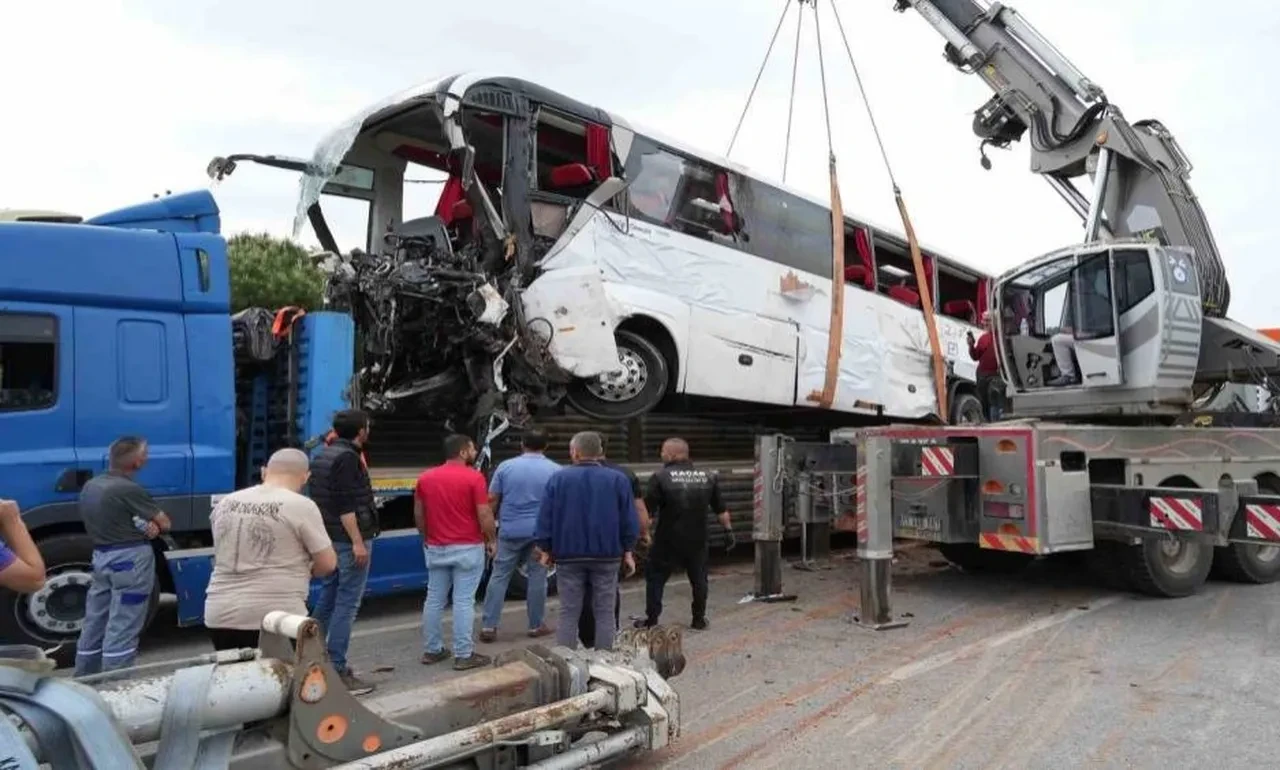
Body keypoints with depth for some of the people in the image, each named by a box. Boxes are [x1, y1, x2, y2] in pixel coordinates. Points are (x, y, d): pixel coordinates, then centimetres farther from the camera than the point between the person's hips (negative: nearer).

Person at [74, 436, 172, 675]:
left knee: (94, 625, 16)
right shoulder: (129, 489, -19)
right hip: (130, 559, -9)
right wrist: (152, 522, 11)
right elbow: (165, 523, -11)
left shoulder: (90, 486, 8)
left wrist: (144, 524, -5)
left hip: (101, 556, 9)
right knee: (121, 629, -3)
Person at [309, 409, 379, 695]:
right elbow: (345, 504, -22)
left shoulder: (322, 456, 14)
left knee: (327, 598, 17)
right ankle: (336, 671, -4)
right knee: (347, 604, -6)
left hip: (329, 539, 10)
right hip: (348, 540, -10)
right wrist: (357, 542, -22)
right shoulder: (348, 457, -16)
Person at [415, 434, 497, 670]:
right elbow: (484, 515, -14)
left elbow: (418, 514, 10)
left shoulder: (425, 478, 6)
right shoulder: (474, 477, -12)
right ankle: (464, 655, 3)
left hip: (435, 548, 5)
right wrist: (490, 540, 0)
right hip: (467, 548, -5)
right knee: (464, 601, -1)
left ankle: (431, 650, 21)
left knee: (434, 599, 13)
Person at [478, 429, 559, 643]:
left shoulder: (505, 466, 1)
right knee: (537, 577, 8)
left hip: (510, 531, 1)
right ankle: (536, 626, 15)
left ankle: (488, 626, 5)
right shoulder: (556, 470, 0)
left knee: (499, 576, 6)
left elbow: (492, 500, 2)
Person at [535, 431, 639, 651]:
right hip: (607, 555, 0)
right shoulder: (618, 479, 0)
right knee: (604, 612, 7)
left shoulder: (558, 478, 0)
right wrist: (628, 552, 5)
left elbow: (545, 518, 1)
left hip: (568, 555, 0)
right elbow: (629, 520, -1)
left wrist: (545, 549, 9)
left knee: (569, 613, 7)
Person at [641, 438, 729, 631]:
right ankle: (699, 619, 21)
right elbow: (721, 510, 7)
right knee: (699, 579, 17)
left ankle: (651, 620, 12)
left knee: (655, 578, 10)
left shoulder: (661, 477, -11)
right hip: (697, 540, 3)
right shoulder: (708, 478, 2)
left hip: (668, 540, -3)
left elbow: (647, 511, -12)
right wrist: (728, 529, 19)